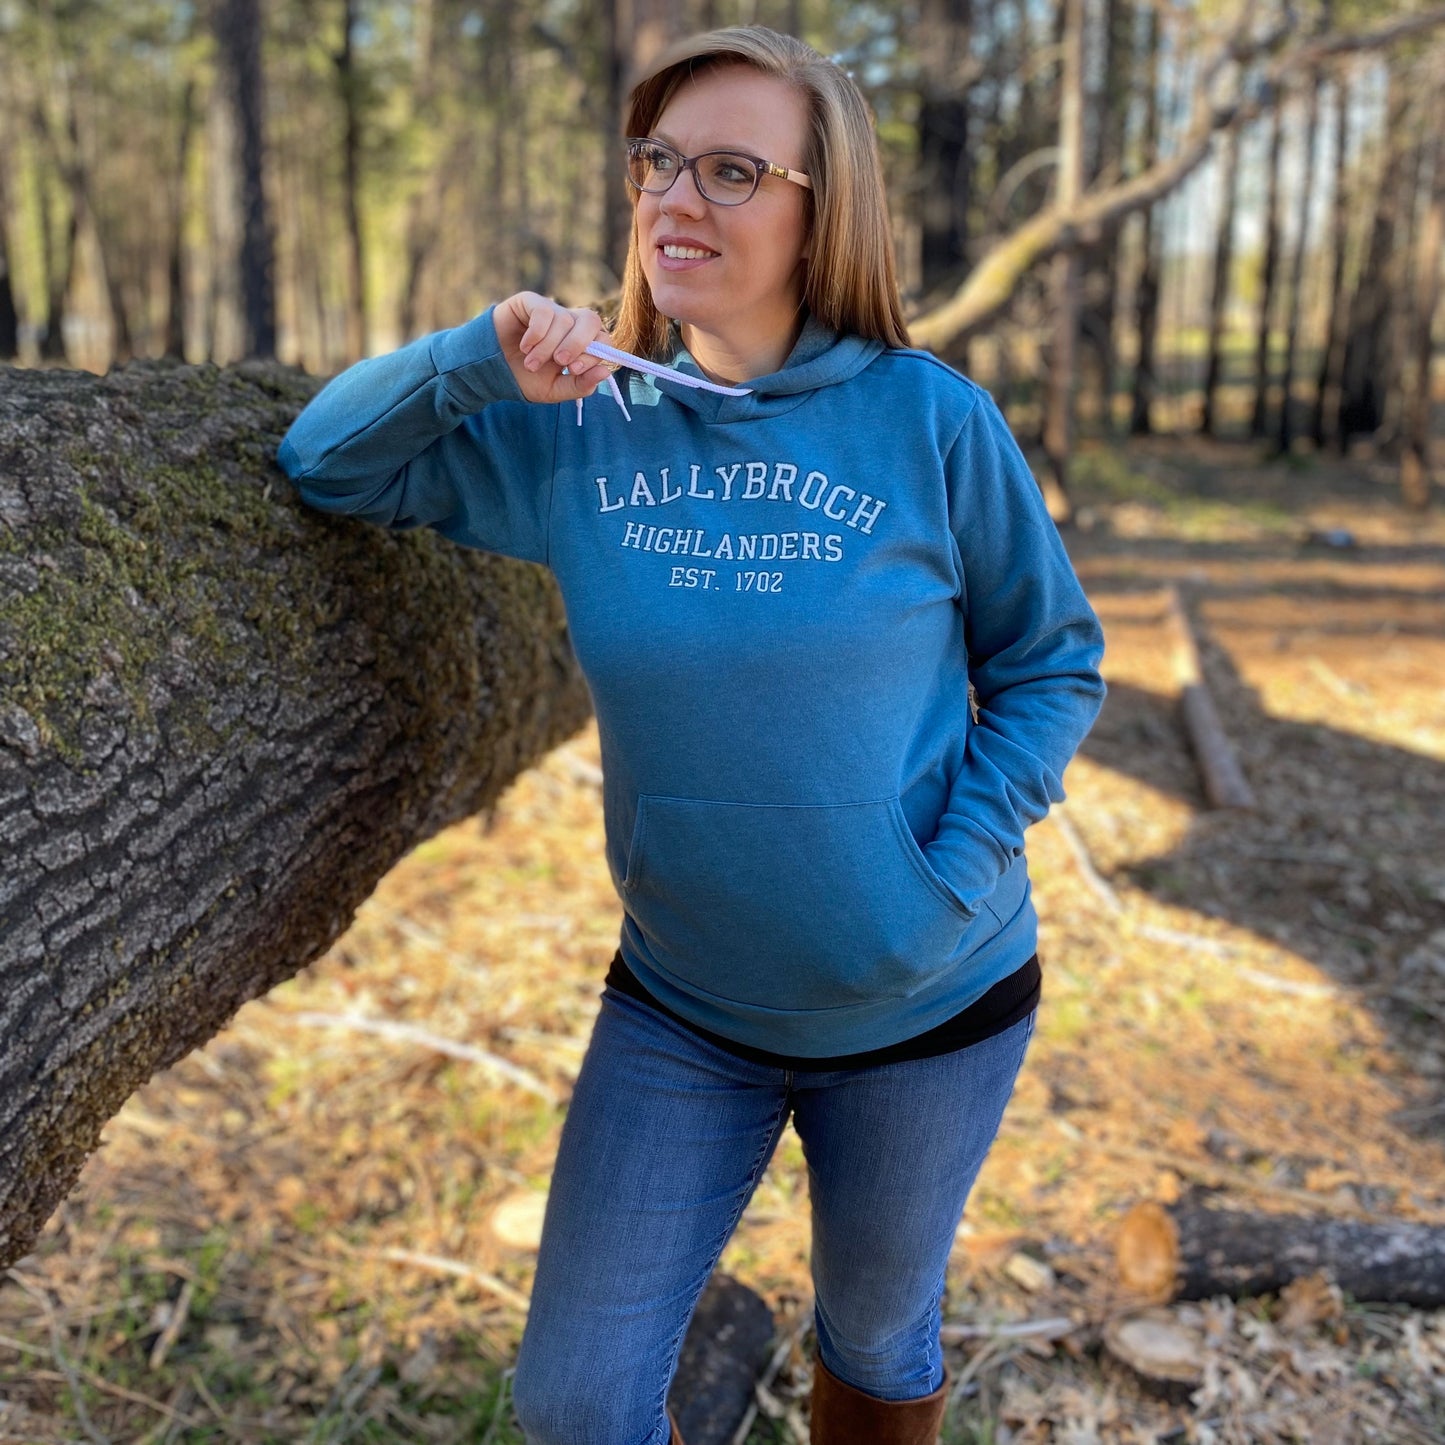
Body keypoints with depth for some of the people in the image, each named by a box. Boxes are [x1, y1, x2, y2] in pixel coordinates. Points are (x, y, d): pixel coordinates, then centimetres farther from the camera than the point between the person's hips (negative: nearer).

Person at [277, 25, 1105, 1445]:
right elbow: (322, 460, -1)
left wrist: (958, 872, -17)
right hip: (677, 1009, 2)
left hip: (924, 1009, -1)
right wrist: (479, 361, -19)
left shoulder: (929, 423, -14)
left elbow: (1054, 663, -4)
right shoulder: (578, 427, -6)